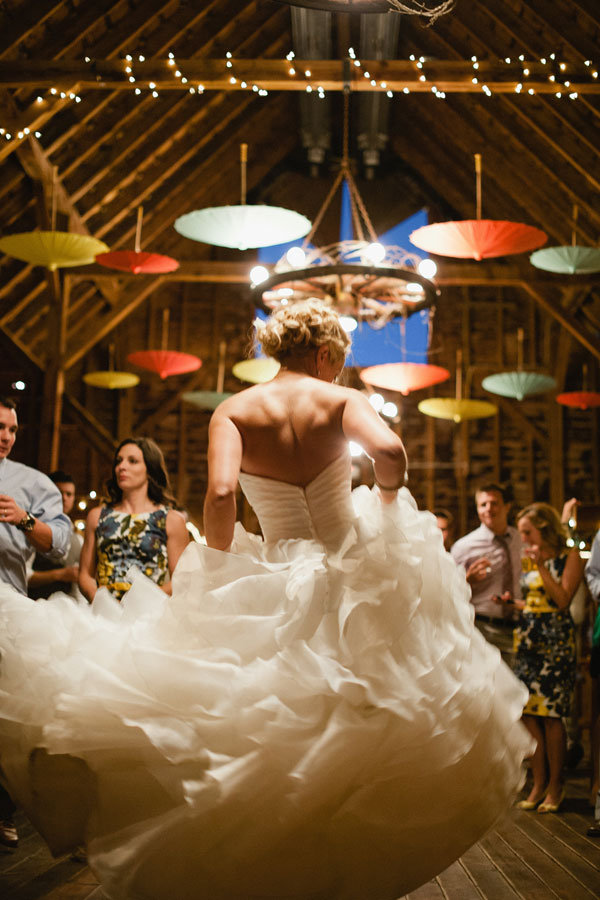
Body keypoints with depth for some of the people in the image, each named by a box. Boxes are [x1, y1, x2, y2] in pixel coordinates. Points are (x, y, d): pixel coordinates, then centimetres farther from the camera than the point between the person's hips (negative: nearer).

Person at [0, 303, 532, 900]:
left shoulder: (235, 411, -4)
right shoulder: (341, 401, -6)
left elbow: (220, 493, -20)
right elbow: (389, 452, -25)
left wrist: (217, 575, -7)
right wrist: (387, 503, -3)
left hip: (282, 590, 0)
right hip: (357, 577, 0)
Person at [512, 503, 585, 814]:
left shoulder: (569, 557, -3)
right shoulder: (526, 560, 14)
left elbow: (563, 600, -13)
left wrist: (542, 566, -15)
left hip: (555, 640, -6)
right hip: (527, 639, 6)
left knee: (550, 715, -4)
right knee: (527, 713, 2)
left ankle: (555, 786, 8)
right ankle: (538, 784, 11)